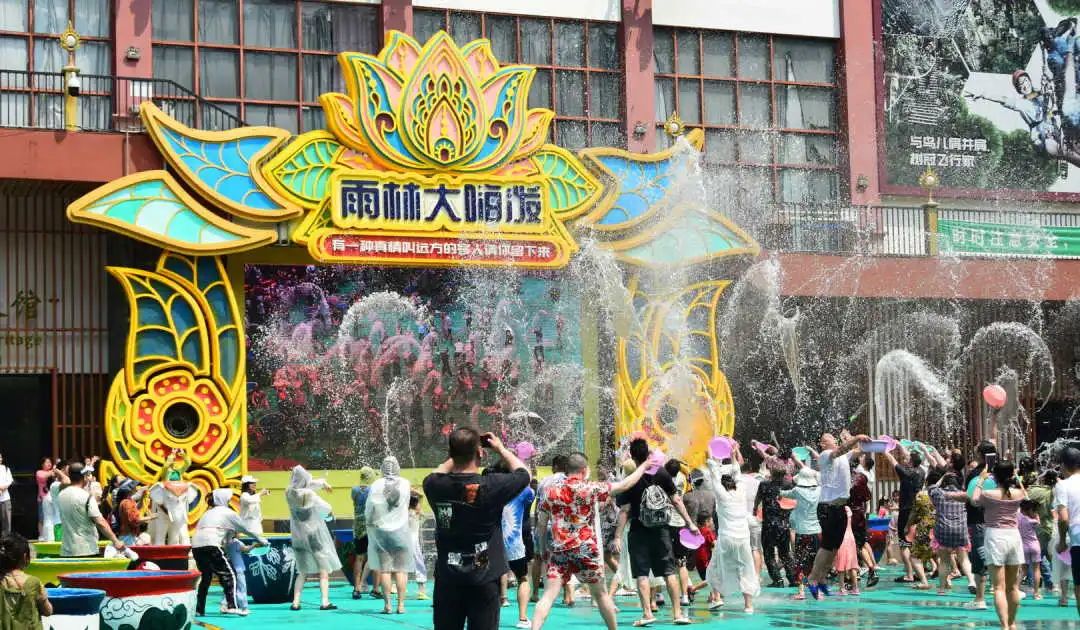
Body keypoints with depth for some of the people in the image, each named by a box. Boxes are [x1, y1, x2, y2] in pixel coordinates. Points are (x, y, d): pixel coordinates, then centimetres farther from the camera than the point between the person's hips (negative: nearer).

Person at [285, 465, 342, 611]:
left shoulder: (290, 493, -3)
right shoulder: (309, 494, -18)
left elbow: (310, 484, 16)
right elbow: (328, 509, -6)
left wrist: (322, 482, 29)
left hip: (299, 537, 5)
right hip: (315, 534, -5)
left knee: (302, 572, 14)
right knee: (324, 569, 4)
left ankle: (295, 602, 6)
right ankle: (325, 602, -2)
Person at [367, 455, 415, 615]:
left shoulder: (376, 486, -10)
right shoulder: (405, 484, -7)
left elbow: (368, 512, -5)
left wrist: (370, 522, 14)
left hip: (381, 531, 0)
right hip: (401, 531, 0)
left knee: (384, 569, 4)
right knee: (401, 569, 3)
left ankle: (387, 604, 1)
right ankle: (401, 604, 1)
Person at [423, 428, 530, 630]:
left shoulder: (434, 485, -6)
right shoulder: (492, 486, -14)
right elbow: (523, 473, 5)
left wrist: (460, 452, 20)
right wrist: (501, 448, 16)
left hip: (447, 580, 3)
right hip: (483, 580, -3)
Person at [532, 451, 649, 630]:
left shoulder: (550, 491, 3)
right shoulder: (591, 488, -4)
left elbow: (542, 524, 7)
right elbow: (625, 484, 3)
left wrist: (543, 547, 20)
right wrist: (644, 466, 15)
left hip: (559, 551, 1)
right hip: (586, 551, -1)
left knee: (549, 596, -7)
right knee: (600, 594, 17)